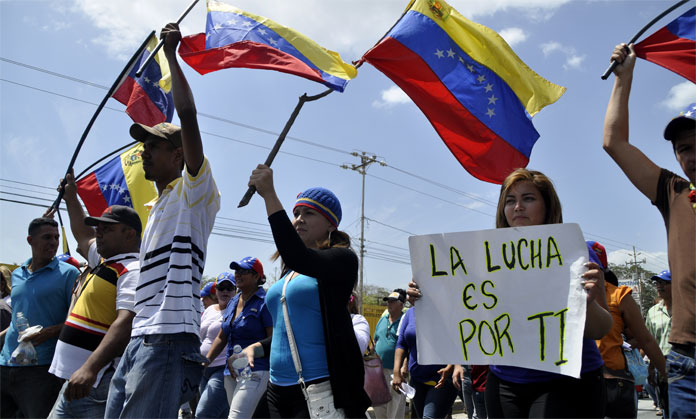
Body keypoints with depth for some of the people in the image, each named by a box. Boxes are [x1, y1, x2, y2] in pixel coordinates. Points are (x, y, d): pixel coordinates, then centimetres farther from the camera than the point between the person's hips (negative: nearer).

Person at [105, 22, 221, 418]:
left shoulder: (194, 192, -1)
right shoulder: (157, 207, 27)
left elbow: (188, 115, -12)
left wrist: (172, 54, -6)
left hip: (168, 338, -9)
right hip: (140, 339, 9)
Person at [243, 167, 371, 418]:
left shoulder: (342, 259, -7)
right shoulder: (289, 272, 15)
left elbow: (297, 257, -28)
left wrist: (269, 195, -25)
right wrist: (259, 347, 5)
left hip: (321, 390, -7)